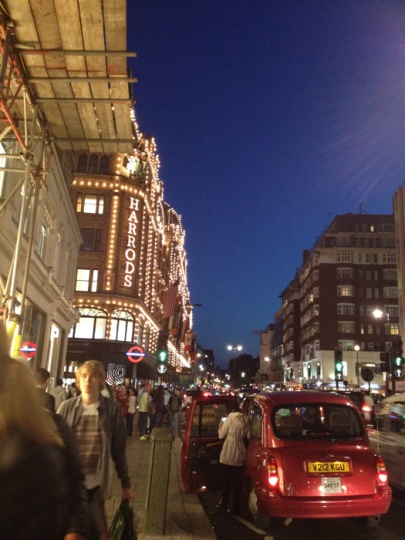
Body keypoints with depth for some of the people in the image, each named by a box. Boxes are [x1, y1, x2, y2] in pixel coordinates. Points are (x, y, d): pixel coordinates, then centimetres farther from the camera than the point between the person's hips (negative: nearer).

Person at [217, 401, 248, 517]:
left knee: (226, 482, 3)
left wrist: (221, 426, 11)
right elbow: (245, 435, 11)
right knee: (237, 482, 12)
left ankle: (223, 508, 6)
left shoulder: (230, 418, -11)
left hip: (228, 455, -5)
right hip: (240, 455, 5)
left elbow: (221, 435, -6)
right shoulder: (244, 419, 3)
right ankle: (236, 509, 16)